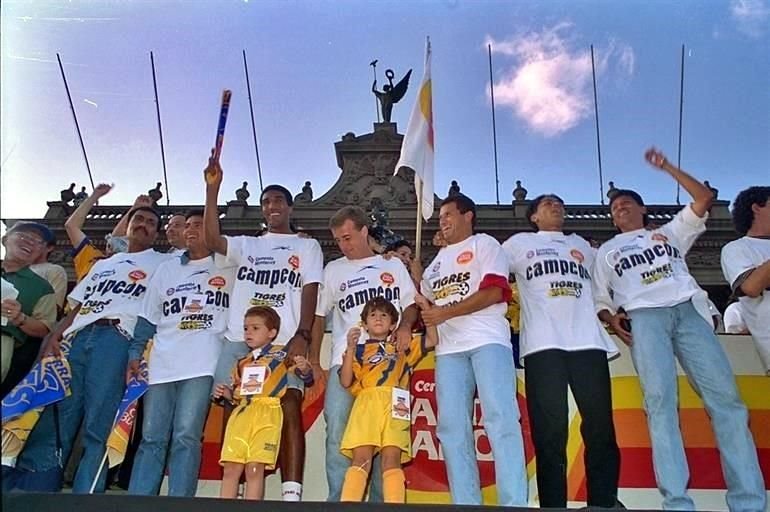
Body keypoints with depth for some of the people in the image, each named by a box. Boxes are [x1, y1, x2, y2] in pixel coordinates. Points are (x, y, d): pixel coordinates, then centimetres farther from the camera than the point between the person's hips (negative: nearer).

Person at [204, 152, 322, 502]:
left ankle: (292, 495, -20)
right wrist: (212, 188, -2)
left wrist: (302, 335, -11)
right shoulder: (246, 245, 24)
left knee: (290, 409, -17)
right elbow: (212, 240, 4)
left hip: (285, 342, -3)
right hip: (239, 341, 3)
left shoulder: (307, 246, 17)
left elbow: (310, 292, 5)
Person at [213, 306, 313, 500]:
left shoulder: (280, 354, 6)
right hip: (241, 413, 5)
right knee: (231, 469, 0)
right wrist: (226, 393, 5)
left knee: (254, 469, -9)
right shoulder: (242, 363, 22)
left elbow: (307, 378, 1)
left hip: (266, 414, -5)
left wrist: (304, 368, -21)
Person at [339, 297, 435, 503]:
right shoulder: (359, 350, 23)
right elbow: (345, 382, 11)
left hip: (395, 405, 1)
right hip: (367, 403, -1)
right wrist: (350, 348, 1)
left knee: (391, 460, -13)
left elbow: (432, 340, 23)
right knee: (361, 458, -15)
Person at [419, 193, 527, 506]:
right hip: (449, 348, 6)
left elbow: (493, 292, -4)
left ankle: (514, 505, -17)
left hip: (488, 340, -6)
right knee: (452, 427, -5)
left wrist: (446, 312, -10)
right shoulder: (438, 261, 30)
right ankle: (466, 506, -4)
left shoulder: (484, 244, 11)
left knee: (500, 420, -16)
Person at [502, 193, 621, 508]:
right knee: (550, 432, -6)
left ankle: (604, 504, 4)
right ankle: (553, 507, -3)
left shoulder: (582, 245, 27)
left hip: (588, 342, 3)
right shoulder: (520, 243, 18)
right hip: (543, 344, -3)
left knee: (600, 428, -2)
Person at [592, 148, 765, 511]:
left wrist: (667, 168, 19)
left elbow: (704, 198, 20)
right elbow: (599, 300, 21)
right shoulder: (607, 251, 28)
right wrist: (612, 318, -1)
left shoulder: (669, 232, 30)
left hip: (689, 310, 1)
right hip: (643, 318, -1)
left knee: (725, 397, -12)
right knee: (660, 401, -18)